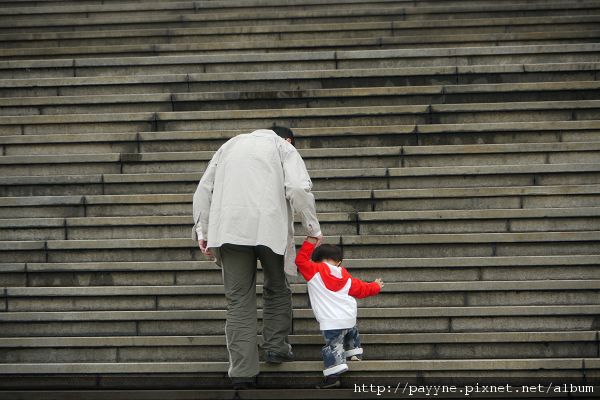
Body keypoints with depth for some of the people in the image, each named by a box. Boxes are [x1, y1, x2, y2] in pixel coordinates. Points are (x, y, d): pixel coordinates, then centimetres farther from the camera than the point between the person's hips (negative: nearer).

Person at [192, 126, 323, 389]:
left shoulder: (231, 145, 28)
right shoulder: (283, 147, 15)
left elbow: (204, 189, 20)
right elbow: (299, 189, -3)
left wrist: (201, 230, 19)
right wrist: (313, 228, 4)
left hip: (229, 229, 3)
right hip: (270, 228, -3)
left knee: (239, 299, 2)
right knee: (276, 289, 22)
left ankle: (243, 374, -3)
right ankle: (276, 346, 22)